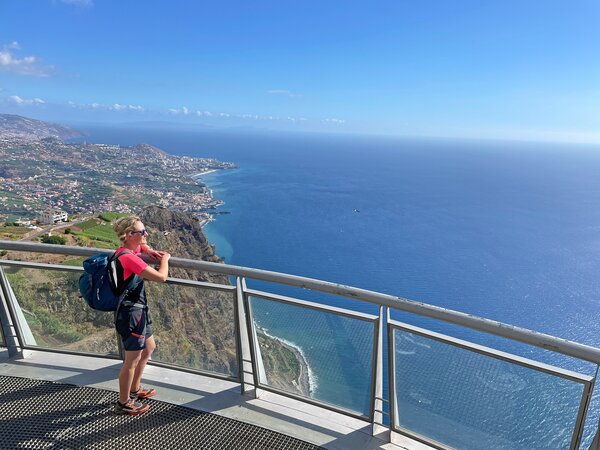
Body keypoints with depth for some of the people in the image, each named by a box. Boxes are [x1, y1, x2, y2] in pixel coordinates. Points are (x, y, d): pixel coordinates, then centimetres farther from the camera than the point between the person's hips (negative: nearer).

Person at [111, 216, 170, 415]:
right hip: (130, 314, -10)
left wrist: (150, 251, 11)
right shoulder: (129, 258, -26)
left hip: (137, 310, 11)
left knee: (149, 347, 24)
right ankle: (123, 403, 25)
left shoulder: (129, 250, 5)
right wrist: (165, 259, -8)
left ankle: (134, 389, 42)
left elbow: (140, 244, 31)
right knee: (132, 360, 5)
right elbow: (161, 276, -28)